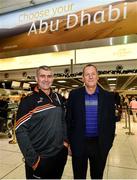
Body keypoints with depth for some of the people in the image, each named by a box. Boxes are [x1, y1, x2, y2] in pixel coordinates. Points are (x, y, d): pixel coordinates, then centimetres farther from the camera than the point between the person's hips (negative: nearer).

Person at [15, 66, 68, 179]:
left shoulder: (58, 98, 2)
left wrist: (65, 141, 3)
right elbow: (20, 131, -15)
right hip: (40, 159, -5)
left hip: (60, 155, 5)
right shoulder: (29, 101, -13)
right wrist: (33, 159, -16)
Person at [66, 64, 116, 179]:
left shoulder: (108, 96, -3)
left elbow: (111, 121, 2)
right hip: (79, 144, 0)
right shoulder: (74, 95, -6)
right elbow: (69, 119, -2)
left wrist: (108, 143, 1)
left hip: (100, 145, 1)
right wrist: (69, 141, -1)